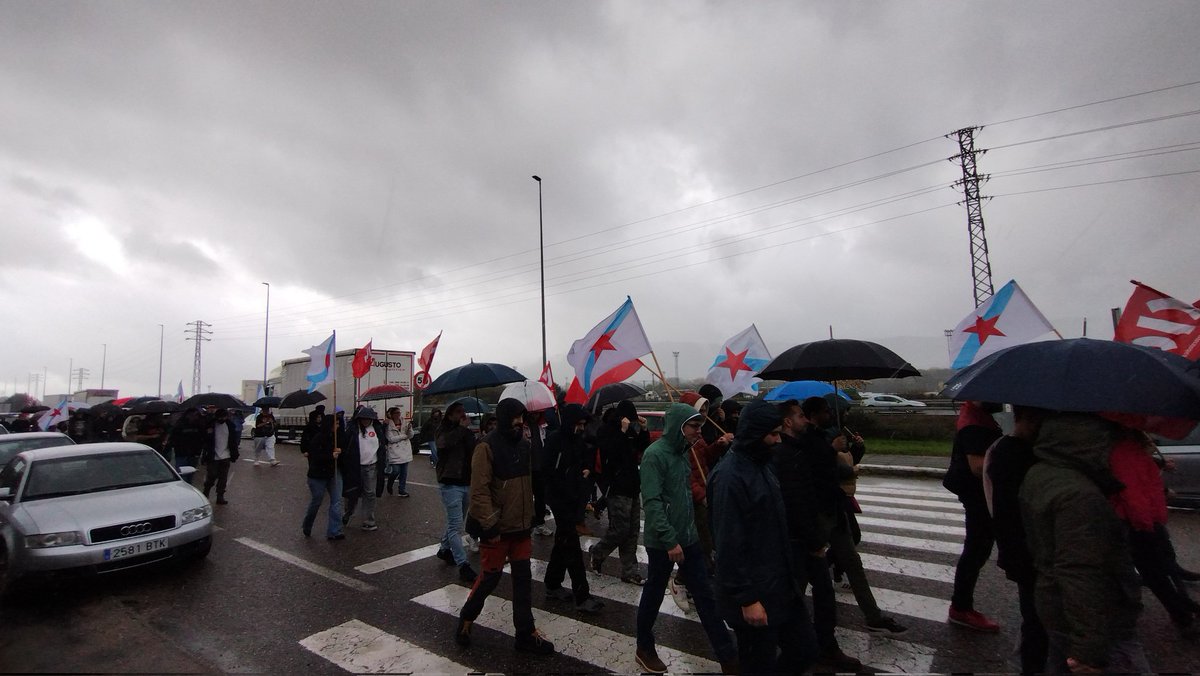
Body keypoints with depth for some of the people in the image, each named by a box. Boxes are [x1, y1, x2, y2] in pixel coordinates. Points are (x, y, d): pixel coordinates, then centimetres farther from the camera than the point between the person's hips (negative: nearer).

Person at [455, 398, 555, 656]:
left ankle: (525, 633, 24)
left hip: (521, 526, 6)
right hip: (497, 528, -6)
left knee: (523, 577, 11)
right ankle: (466, 619, 34)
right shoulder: (487, 447, -17)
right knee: (491, 577, 9)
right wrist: (489, 526, -20)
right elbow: (479, 491, -19)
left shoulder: (523, 444, 4)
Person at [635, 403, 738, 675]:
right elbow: (651, 502, -23)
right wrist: (670, 540, -25)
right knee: (653, 595, 12)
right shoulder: (655, 454, -19)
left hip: (688, 538, 7)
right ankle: (644, 649, 32)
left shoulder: (681, 452, 6)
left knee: (705, 596, 11)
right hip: (662, 542, -7)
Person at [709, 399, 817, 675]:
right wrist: (746, 599, -19)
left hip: (782, 585, 9)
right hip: (754, 594, -8)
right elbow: (729, 545, -23)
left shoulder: (762, 464, 6)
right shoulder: (730, 476, -24)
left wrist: (791, 574, 18)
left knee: (805, 650, 18)